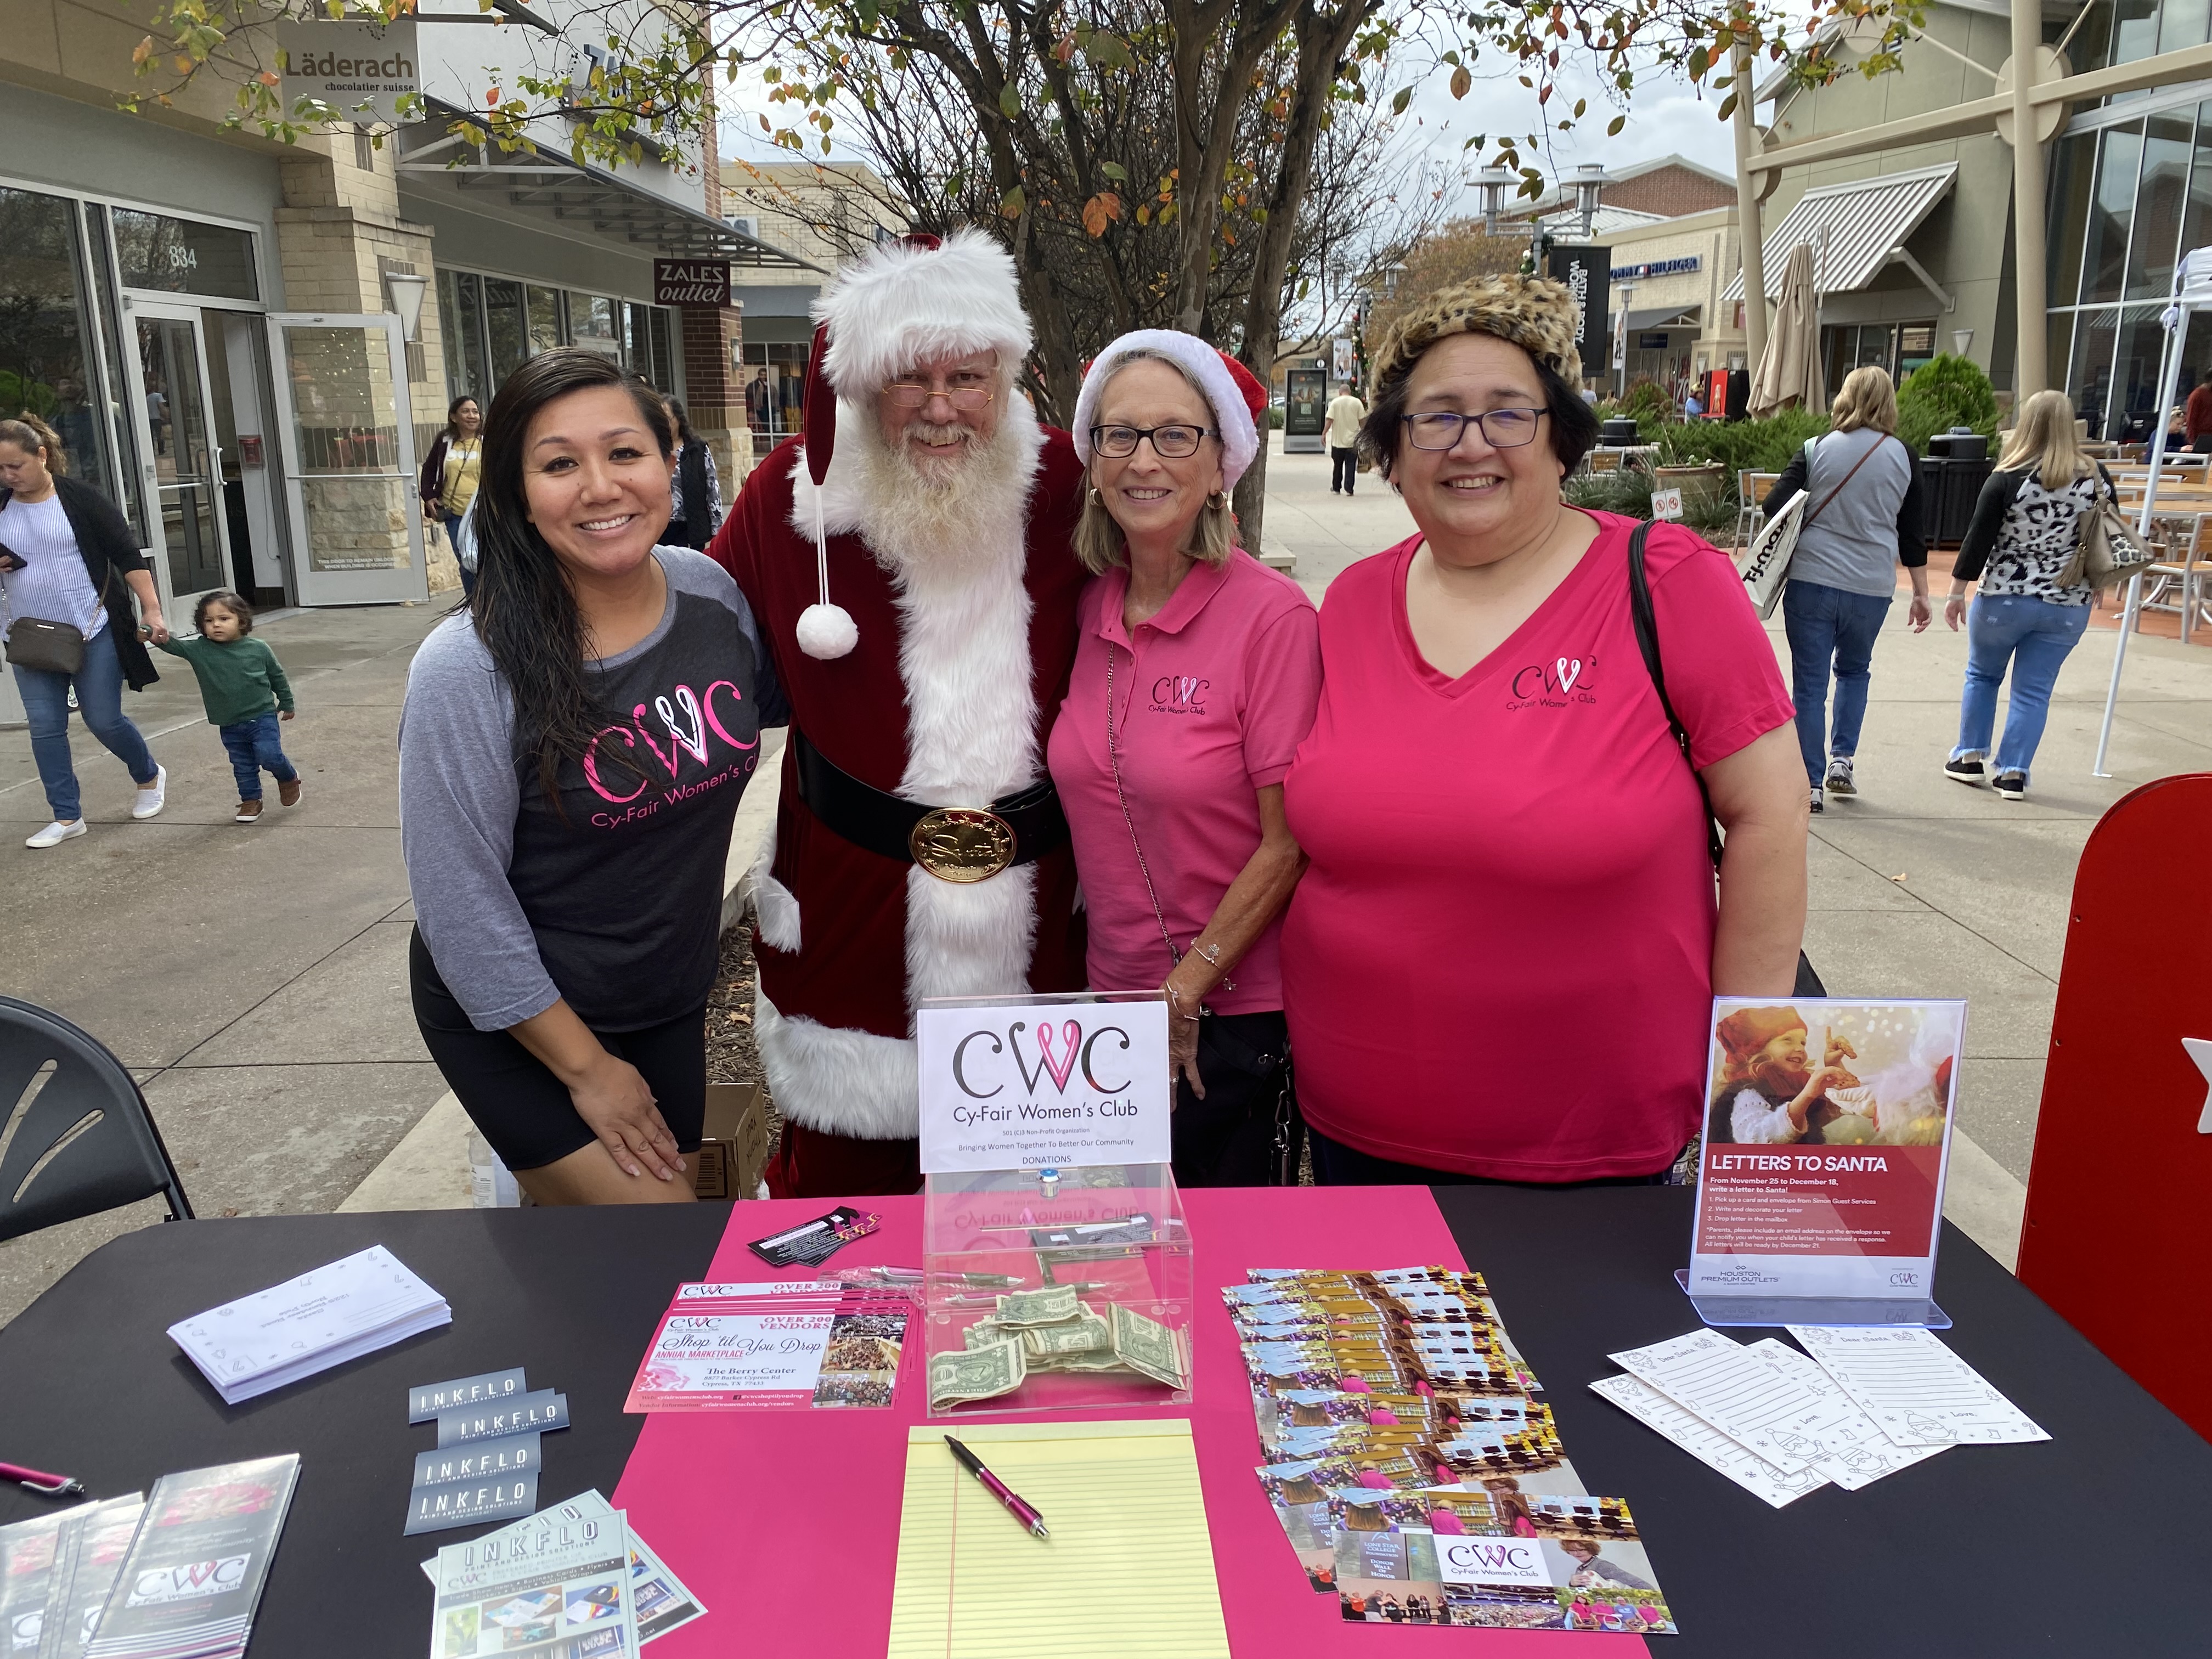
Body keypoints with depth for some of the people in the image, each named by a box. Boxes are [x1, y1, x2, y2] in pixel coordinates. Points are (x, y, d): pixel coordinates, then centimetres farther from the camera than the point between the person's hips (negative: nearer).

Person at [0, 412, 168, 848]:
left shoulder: (81, 499, -8)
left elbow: (128, 556, -8)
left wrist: (152, 611, -16)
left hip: (93, 633, -4)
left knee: (104, 720, 1)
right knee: (45, 728, 2)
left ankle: (150, 777, 29)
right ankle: (67, 817, 10)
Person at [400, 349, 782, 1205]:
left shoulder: (710, 591, -8)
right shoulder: (467, 670, -22)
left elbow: (769, 700, 14)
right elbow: (462, 909, -17)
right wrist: (587, 1067, -12)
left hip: (672, 1005, 5)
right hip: (520, 1025, -5)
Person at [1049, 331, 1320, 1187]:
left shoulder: (1273, 616, -16)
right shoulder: (1086, 610, 1)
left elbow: (1288, 844, -15)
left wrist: (1186, 990, -11)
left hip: (1230, 1013, -5)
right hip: (1109, 993, 5)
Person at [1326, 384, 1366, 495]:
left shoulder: (1335, 402, -2)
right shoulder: (1357, 402, -1)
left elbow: (1330, 420, -8)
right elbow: (1362, 420, 0)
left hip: (1338, 440, 0)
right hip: (1353, 440, 0)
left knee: (1337, 465, 13)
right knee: (1350, 466, 1)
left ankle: (1336, 488, 21)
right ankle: (1349, 489, -6)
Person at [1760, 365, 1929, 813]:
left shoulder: (1815, 451, 0)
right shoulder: (1902, 457, 4)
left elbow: (1775, 509, -8)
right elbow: (1913, 533, 6)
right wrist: (1921, 593, 13)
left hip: (1812, 579, -2)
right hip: (1871, 586, 2)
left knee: (1810, 683, 4)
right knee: (1854, 670, 25)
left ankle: (1811, 784, 3)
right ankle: (1842, 759, 18)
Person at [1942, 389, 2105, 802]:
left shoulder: (2008, 478, -11)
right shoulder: (2095, 477, -2)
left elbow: (1978, 539, -10)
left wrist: (1957, 592, -2)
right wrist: (2092, 585, 19)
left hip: (2003, 598, -2)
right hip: (2068, 606, 2)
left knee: (1982, 674, 19)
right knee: (2034, 690, 8)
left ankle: (1970, 757, 22)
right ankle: (2013, 773, 7)